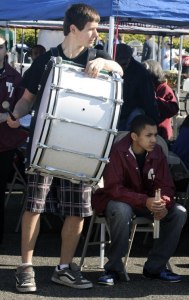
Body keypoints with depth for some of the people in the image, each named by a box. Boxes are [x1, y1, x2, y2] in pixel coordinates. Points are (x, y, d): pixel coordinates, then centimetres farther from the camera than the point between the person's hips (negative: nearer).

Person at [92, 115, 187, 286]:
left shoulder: (157, 152, -6)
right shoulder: (117, 152, -22)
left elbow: (166, 186, -3)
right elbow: (113, 188, -27)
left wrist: (164, 204, -27)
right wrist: (145, 201, -39)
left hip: (148, 202, 6)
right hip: (115, 200, -5)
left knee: (179, 212, -15)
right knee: (122, 211, -39)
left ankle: (155, 267, -4)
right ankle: (113, 268, -22)